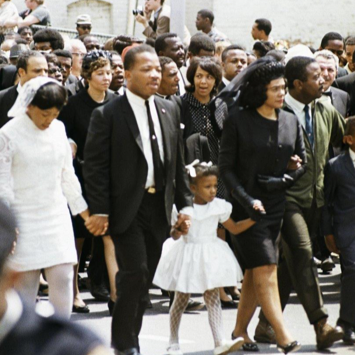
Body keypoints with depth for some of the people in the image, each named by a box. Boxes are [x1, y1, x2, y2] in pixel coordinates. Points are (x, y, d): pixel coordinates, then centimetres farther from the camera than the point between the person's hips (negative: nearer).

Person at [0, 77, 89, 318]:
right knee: (25, 283, 0)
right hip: (24, 220, -4)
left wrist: (82, 208, 18)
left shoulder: (58, 129, 6)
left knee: (63, 278, -3)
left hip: (56, 215, 4)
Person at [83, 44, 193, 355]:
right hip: (126, 209, -5)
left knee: (144, 280, 9)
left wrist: (185, 203, 9)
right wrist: (99, 210, -14)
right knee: (135, 273, -13)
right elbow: (95, 166, -8)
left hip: (159, 207, 5)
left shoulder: (170, 111, 11)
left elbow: (178, 163, 16)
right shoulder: (107, 115, -7)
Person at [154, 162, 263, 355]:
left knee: (213, 297, -5)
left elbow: (235, 228, 11)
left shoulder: (219, 207, 1)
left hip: (210, 257, 2)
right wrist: (179, 229, -27)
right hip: (188, 256, -2)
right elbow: (174, 235, -5)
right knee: (181, 299, 6)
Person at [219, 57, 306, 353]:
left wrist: (282, 180, -5)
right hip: (247, 206, -5)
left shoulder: (291, 122, 7)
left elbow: (302, 163, 14)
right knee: (266, 270, -11)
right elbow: (226, 167, -5)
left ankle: (241, 330, 20)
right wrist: (245, 198, -15)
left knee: (254, 271, 9)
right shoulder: (238, 121, -6)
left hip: (277, 205, 5)